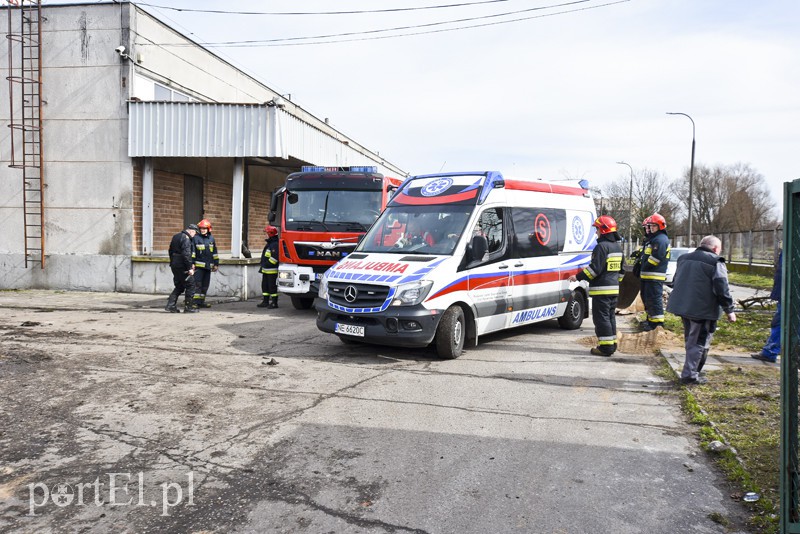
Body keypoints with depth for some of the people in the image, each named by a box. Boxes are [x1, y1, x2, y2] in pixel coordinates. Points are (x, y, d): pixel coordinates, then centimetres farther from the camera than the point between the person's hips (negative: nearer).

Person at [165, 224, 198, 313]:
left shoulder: (176, 236, 15)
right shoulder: (186, 239, -16)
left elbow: (171, 251, 22)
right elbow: (186, 254, -23)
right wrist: (190, 268, -21)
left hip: (174, 265, 9)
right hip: (182, 266, -9)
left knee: (179, 286, 17)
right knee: (190, 285, 1)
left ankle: (171, 305, 11)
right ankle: (188, 307, 3)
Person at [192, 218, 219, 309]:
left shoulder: (211, 238, 12)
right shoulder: (196, 238, -3)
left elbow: (214, 252, 19)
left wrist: (216, 264, 17)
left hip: (208, 266, 5)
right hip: (199, 265, -5)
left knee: (205, 284, 10)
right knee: (197, 284, -10)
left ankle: (201, 302, 18)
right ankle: (195, 302, -9)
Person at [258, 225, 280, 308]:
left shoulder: (275, 244, -16)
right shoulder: (269, 243, 18)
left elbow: (275, 258, -24)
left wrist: (267, 264, -20)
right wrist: (262, 267, 20)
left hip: (272, 271, -11)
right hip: (266, 270, 11)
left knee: (272, 286, -4)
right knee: (265, 285, 14)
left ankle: (274, 303, 3)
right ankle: (265, 301, 21)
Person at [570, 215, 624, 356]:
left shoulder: (602, 246, -16)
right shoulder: (617, 246, 15)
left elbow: (595, 268, -20)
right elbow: (621, 269, 21)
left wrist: (578, 277, -13)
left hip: (601, 289, -9)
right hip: (614, 289, 9)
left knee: (601, 318, -5)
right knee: (610, 317, 16)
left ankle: (605, 346, -5)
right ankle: (612, 344, 21)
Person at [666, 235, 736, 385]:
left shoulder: (684, 258, 15)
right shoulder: (716, 263, -9)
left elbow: (677, 282, 24)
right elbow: (722, 290, -14)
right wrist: (729, 310, -6)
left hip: (682, 306, 8)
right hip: (703, 310, -7)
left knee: (690, 340, 19)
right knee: (700, 342, -1)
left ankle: (691, 372, 26)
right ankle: (690, 375, -1)